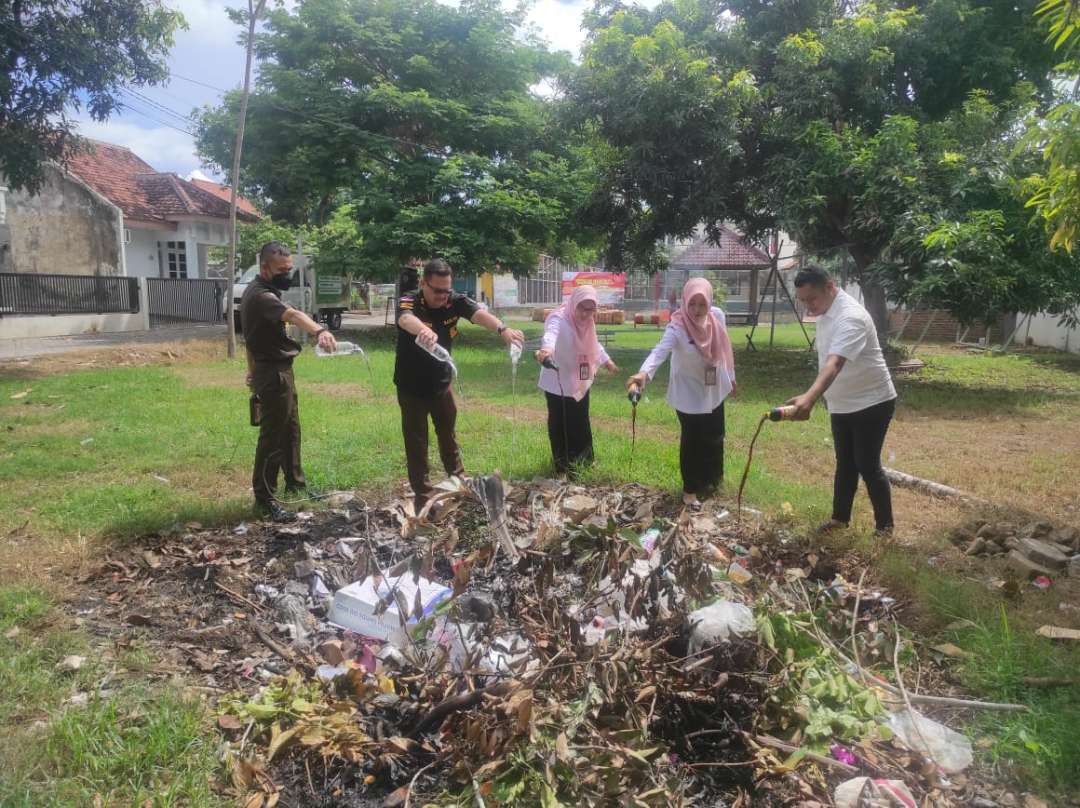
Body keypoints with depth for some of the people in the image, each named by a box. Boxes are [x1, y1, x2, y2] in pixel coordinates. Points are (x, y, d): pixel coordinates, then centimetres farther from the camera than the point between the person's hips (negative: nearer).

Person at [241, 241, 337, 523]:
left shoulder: (262, 291, 11)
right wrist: (319, 330, -62)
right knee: (273, 436, -4)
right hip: (273, 374, -11)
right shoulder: (260, 295, -23)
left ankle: (295, 482, 34)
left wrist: (253, 369, 29)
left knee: (290, 429, 20)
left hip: (277, 370, 11)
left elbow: (253, 333, 21)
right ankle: (264, 498, 5)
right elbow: (293, 314, -44)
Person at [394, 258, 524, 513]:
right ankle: (421, 495, 18)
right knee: (416, 442, 5)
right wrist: (423, 331, -72)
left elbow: (479, 313, -33)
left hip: (441, 383, 4)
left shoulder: (455, 301, -14)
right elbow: (406, 320, -47)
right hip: (411, 387, -4)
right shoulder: (408, 301, -24)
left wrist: (502, 329, -54)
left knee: (448, 434, 21)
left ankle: (458, 480, 41)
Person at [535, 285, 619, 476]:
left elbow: (593, 343, 22)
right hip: (558, 385, -8)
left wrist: (606, 361, 32)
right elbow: (551, 333, -50)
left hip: (580, 384, 8)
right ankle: (564, 467, 17)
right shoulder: (559, 319, -25)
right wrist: (547, 348, -72)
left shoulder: (587, 322, 1)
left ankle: (582, 460, 39)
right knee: (561, 427, 1)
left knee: (581, 425, 20)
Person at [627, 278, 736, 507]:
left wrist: (730, 377, 15)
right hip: (689, 394, -6)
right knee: (693, 441, 3)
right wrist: (644, 373, -63)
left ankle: (711, 479, 43)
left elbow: (724, 349, 5)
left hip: (714, 390, 6)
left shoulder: (717, 316, -11)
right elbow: (660, 351, -45)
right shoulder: (677, 328, -27)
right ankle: (691, 489, 21)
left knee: (714, 437, 20)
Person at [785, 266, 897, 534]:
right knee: (845, 463, 17)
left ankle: (885, 525, 15)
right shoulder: (825, 312, 2)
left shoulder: (851, 317, -28)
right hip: (842, 404, 9)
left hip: (872, 402, -8)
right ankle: (840, 517, 30)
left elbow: (834, 364, -44)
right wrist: (815, 397, 15)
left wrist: (809, 398, -58)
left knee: (867, 465, -2)